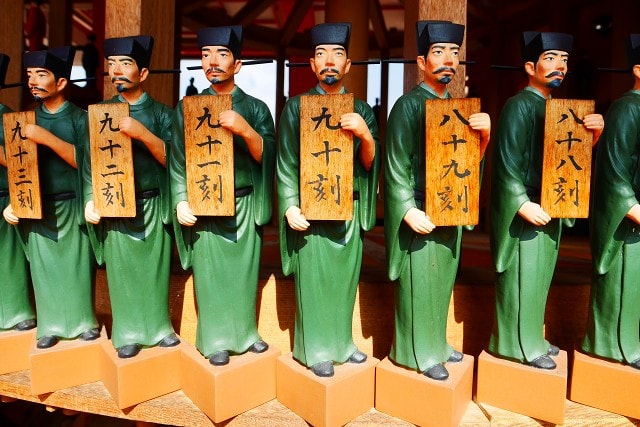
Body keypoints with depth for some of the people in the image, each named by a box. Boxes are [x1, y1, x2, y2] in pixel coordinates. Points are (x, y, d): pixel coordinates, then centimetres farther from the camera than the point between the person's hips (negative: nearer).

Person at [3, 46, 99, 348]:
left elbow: (86, 162, -14)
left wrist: (47, 138, -22)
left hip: (72, 207, -3)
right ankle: (51, 325, 19)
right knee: (44, 268, 6)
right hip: (36, 207, 3)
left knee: (77, 266, 2)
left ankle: (84, 322, 18)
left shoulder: (80, 118, -2)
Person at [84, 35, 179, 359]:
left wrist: (143, 133, -21)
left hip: (152, 205, -1)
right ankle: (128, 333, 18)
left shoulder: (161, 113, 4)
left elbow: (171, 159, -7)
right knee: (122, 270, 4)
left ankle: (159, 327, 21)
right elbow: (90, 161, 6)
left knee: (155, 268, 5)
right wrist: (90, 199, -5)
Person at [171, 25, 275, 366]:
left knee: (244, 271, 7)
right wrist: (181, 200, -7)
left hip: (244, 204, 1)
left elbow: (266, 157, -5)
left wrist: (246, 131, -22)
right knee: (210, 273, 3)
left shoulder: (255, 108, 6)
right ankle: (217, 340, 17)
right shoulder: (188, 108, 6)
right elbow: (178, 160, 4)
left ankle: (245, 332, 24)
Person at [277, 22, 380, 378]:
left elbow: (369, 163, 2)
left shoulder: (361, 110, 9)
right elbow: (286, 163, -2)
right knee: (313, 281, 2)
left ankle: (342, 342, 28)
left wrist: (365, 135, -18)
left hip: (350, 209, 3)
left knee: (345, 280, 11)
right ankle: (315, 349, 17)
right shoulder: (296, 106, 2)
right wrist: (289, 205, -13)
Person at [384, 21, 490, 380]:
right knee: (419, 282, 1)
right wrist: (408, 210, -19)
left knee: (443, 280, 15)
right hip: (419, 211, -7)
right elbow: (397, 166, -12)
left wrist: (484, 133, -7)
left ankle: (437, 342, 31)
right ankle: (418, 352, 17)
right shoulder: (408, 105, -9)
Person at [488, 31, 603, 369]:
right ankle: (520, 344, 14)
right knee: (523, 277, 0)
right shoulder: (519, 106, -12)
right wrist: (525, 206, -23)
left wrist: (594, 132, -4)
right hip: (523, 211, -8)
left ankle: (532, 338, 29)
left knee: (540, 276, 15)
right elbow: (507, 164, -18)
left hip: (551, 208, 9)